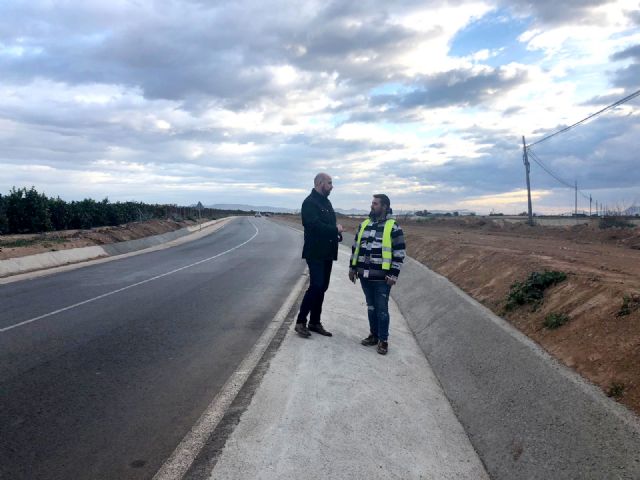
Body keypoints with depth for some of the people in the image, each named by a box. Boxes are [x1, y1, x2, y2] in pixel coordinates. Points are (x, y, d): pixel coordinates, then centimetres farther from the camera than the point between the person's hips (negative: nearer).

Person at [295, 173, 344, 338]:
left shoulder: (326, 202, 17)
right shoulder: (310, 202, -11)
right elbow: (315, 225, -24)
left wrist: (337, 232, -2)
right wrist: (336, 229, -13)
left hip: (327, 252, 9)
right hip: (315, 252, -9)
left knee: (322, 287, 10)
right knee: (316, 286, -12)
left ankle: (315, 322, 19)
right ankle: (300, 321, -1)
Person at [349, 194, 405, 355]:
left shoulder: (393, 227, -7)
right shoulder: (364, 224, 10)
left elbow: (399, 253, -8)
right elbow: (355, 247, 16)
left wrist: (393, 274, -12)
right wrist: (353, 267, 13)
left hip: (382, 277, -5)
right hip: (365, 275, 5)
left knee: (382, 309, 2)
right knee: (371, 307, 15)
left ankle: (383, 340, 13)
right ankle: (374, 335, 27)